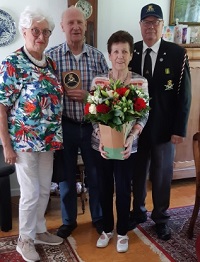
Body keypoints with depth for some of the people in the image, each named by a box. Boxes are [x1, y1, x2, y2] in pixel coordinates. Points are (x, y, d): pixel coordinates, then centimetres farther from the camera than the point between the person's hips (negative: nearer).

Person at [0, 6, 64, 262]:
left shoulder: (50, 63, 7)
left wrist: (55, 136, 10)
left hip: (48, 139, 6)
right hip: (24, 140, -6)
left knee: (45, 189, 17)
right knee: (31, 193, 3)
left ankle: (39, 231, 37)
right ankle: (25, 239, 25)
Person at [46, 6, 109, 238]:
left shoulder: (97, 56, 1)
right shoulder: (51, 56, -4)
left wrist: (87, 95, -14)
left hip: (92, 126, 1)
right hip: (64, 127, -1)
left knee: (96, 174, 14)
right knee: (66, 176, 14)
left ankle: (98, 217, 36)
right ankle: (68, 221, 34)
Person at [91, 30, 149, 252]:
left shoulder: (140, 82, -5)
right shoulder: (98, 80, -3)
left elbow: (143, 115, -5)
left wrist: (130, 138, -20)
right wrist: (100, 138, -17)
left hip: (126, 145, -1)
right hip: (101, 144, 1)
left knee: (123, 189, 10)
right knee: (104, 188, 14)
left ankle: (122, 232, 31)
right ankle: (107, 229, 35)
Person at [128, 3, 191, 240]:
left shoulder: (177, 54, -7)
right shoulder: (131, 52, -1)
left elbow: (184, 94, -6)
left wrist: (179, 129, -9)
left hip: (163, 128, -2)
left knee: (162, 174, 13)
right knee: (137, 173, 16)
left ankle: (160, 217, 33)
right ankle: (138, 212, 38)